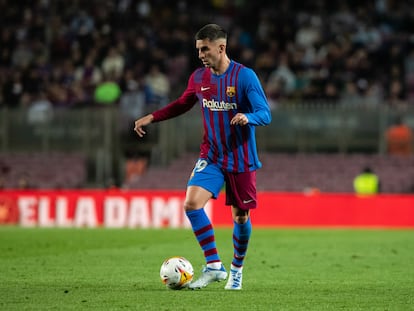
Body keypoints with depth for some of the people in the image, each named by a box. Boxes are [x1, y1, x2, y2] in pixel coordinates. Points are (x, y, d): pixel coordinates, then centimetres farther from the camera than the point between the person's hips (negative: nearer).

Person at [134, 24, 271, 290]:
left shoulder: (245, 76, -12)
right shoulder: (199, 77, 3)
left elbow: (265, 114, -14)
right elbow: (183, 104, 21)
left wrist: (247, 117, -36)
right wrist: (152, 118, 11)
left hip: (241, 158, -3)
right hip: (211, 156, 3)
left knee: (241, 216, 5)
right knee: (192, 203, -18)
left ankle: (237, 269, 30)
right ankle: (214, 266, -10)